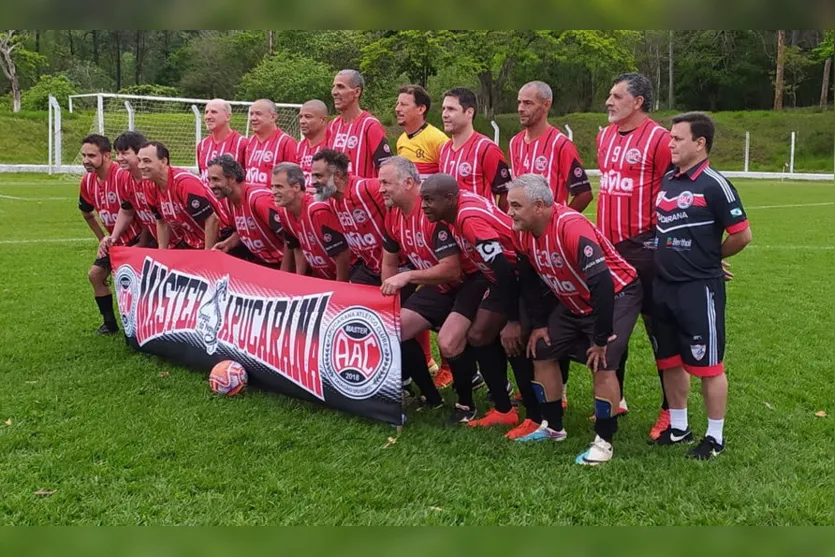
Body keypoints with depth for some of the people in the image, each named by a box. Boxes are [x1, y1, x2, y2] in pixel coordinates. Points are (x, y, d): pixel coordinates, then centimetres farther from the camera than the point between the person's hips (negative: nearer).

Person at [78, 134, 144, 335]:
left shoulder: (123, 176, -26)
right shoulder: (87, 182, -1)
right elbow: (87, 213, 18)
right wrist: (103, 240, 15)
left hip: (138, 240, -9)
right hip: (116, 241, 9)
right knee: (95, 274, 11)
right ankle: (110, 323, 25)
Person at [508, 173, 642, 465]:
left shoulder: (572, 228, -35)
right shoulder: (523, 233, -9)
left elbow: (602, 283, -37)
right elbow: (528, 281, 7)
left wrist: (602, 338, -32)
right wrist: (539, 324, 5)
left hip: (617, 295, -8)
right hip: (573, 303, 9)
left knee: (601, 365, -20)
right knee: (542, 354, 8)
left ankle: (604, 441, -4)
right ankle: (553, 426, 24)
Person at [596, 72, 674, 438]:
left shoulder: (659, 140, -12)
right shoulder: (604, 137, 11)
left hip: (643, 247, -7)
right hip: (608, 245, 7)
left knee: (656, 325, 2)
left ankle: (670, 409, 13)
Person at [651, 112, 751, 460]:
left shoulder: (714, 185, -13)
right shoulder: (666, 181, 9)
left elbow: (742, 235, -11)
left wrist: (710, 257, 2)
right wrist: (673, 258, 10)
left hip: (700, 288, -7)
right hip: (663, 286, 8)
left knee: (707, 365, 2)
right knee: (670, 361, 15)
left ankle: (715, 437, 15)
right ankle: (678, 427, 30)